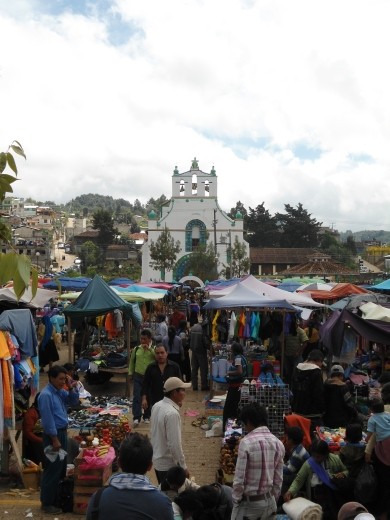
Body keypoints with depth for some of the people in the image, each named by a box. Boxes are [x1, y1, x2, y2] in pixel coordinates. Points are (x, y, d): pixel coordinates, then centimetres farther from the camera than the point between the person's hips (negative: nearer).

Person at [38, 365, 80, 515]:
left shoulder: (60, 391, 6)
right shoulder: (46, 395, -21)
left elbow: (73, 402, 12)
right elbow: (48, 419, -22)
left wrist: (72, 388, -5)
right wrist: (55, 439, -20)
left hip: (62, 432, 9)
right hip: (53, 435, -9)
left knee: (61, 468, 18)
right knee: (52, 470, 1)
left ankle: (58, 496, 31)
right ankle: (47, 502, 14)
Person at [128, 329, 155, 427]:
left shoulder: (154, 349, -2)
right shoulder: (136, 349, 4)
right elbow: (132, 361, 14)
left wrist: (149, 348, -22)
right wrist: (131, 373, 13)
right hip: (138, 376, 1)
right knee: (137, 397, -8)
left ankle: (147, 416, 26)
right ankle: (136, 418, -8)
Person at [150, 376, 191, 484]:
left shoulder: (157, 406, -2)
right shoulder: (172, 413, -28)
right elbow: (175, 444, -27)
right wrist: (183, 467, -15)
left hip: (157, 459, 8)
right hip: (169, 464, -8)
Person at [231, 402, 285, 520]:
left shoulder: (247, 442, -18)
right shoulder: (278, 443, 0)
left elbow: (239, 479, -16)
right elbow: (278, 479, 5)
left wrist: (236, 501, -3)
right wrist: (273, 500, 16)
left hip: (248, 502, -5)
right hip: (269, 501, 6)